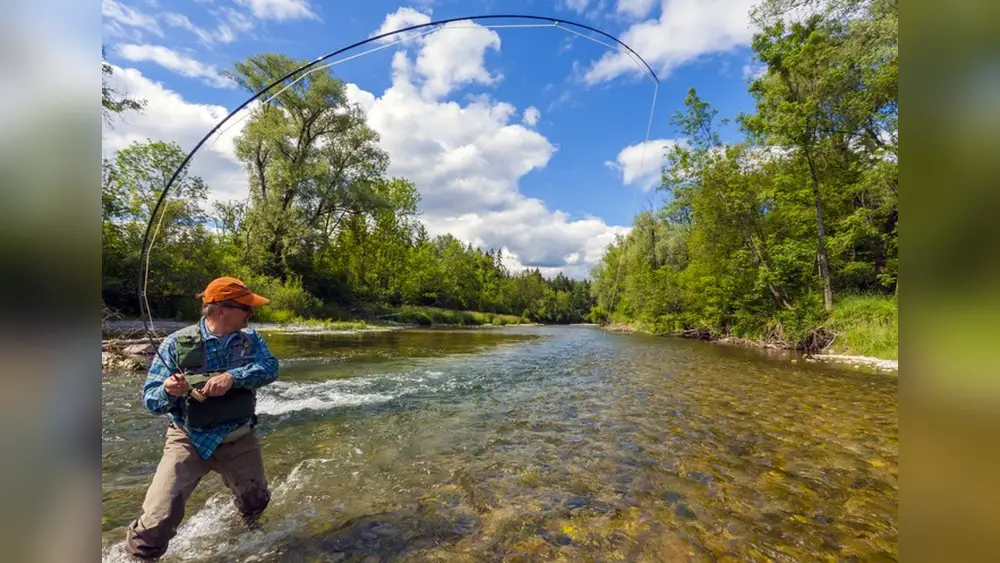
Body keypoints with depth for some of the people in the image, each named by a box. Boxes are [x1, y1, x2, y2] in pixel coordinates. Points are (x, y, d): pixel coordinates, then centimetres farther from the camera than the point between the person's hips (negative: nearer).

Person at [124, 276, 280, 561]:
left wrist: (232, 376, -36)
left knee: (256, 503, 22)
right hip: (189, 441, -3)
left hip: (240, 440, 3)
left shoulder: (251, 340, -5)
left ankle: (249, 531, 57)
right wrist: (168, 391, -34)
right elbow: (151, 398, -12)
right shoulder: (177, 343, -13)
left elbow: (269, 367, -20)